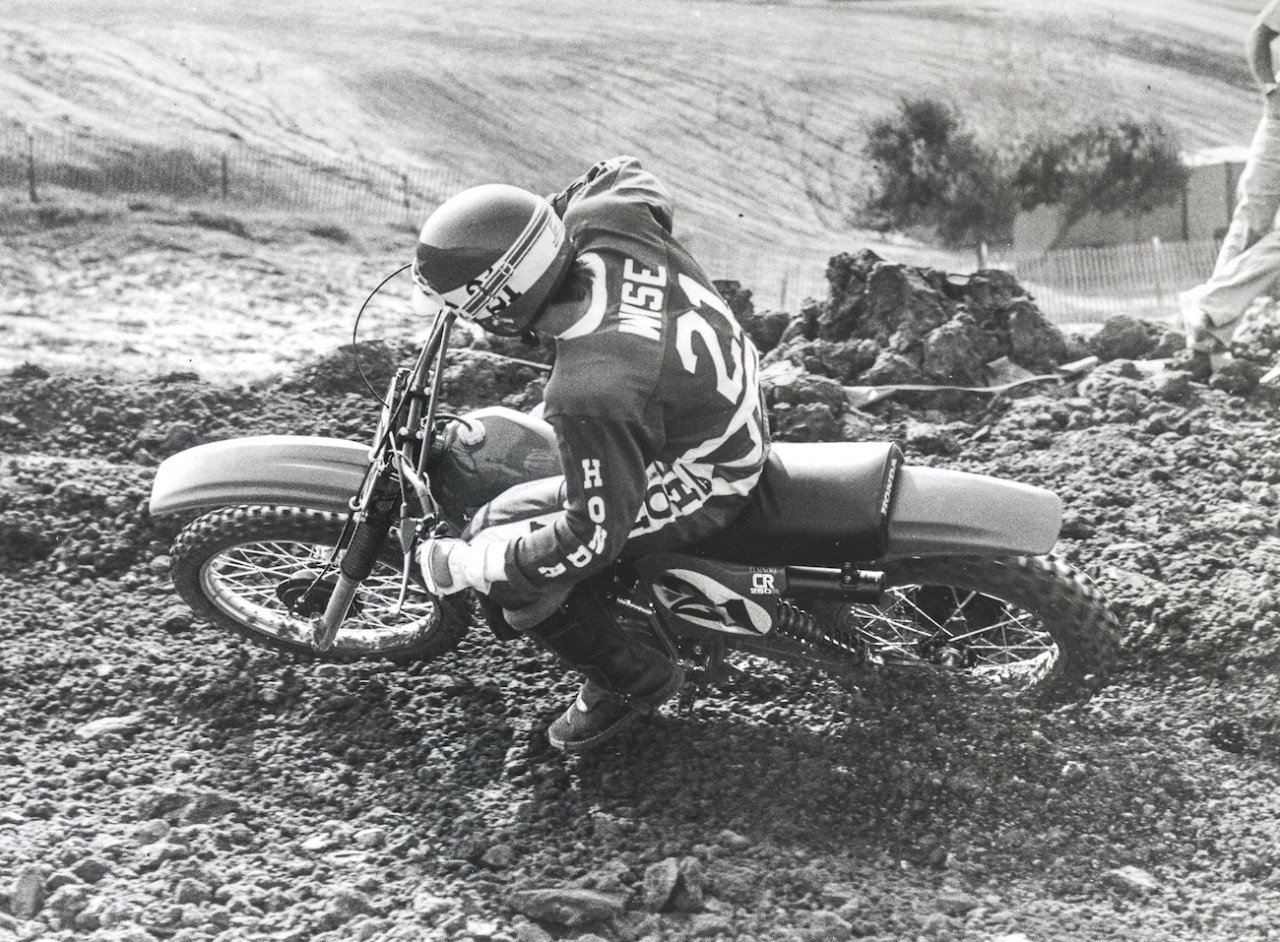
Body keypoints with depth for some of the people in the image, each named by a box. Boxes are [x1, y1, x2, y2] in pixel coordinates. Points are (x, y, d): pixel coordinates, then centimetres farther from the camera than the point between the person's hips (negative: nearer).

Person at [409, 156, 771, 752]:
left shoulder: (592, 397, -41)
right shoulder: (604, 221, -20)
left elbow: (593, 536, -29)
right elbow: (629, 174, 6)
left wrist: (461, 565, -20)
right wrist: (542, 220, 5)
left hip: (699, 486, -8)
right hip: (736, 409, 8)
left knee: (499, 556, -7)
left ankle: (631, 680, 14)